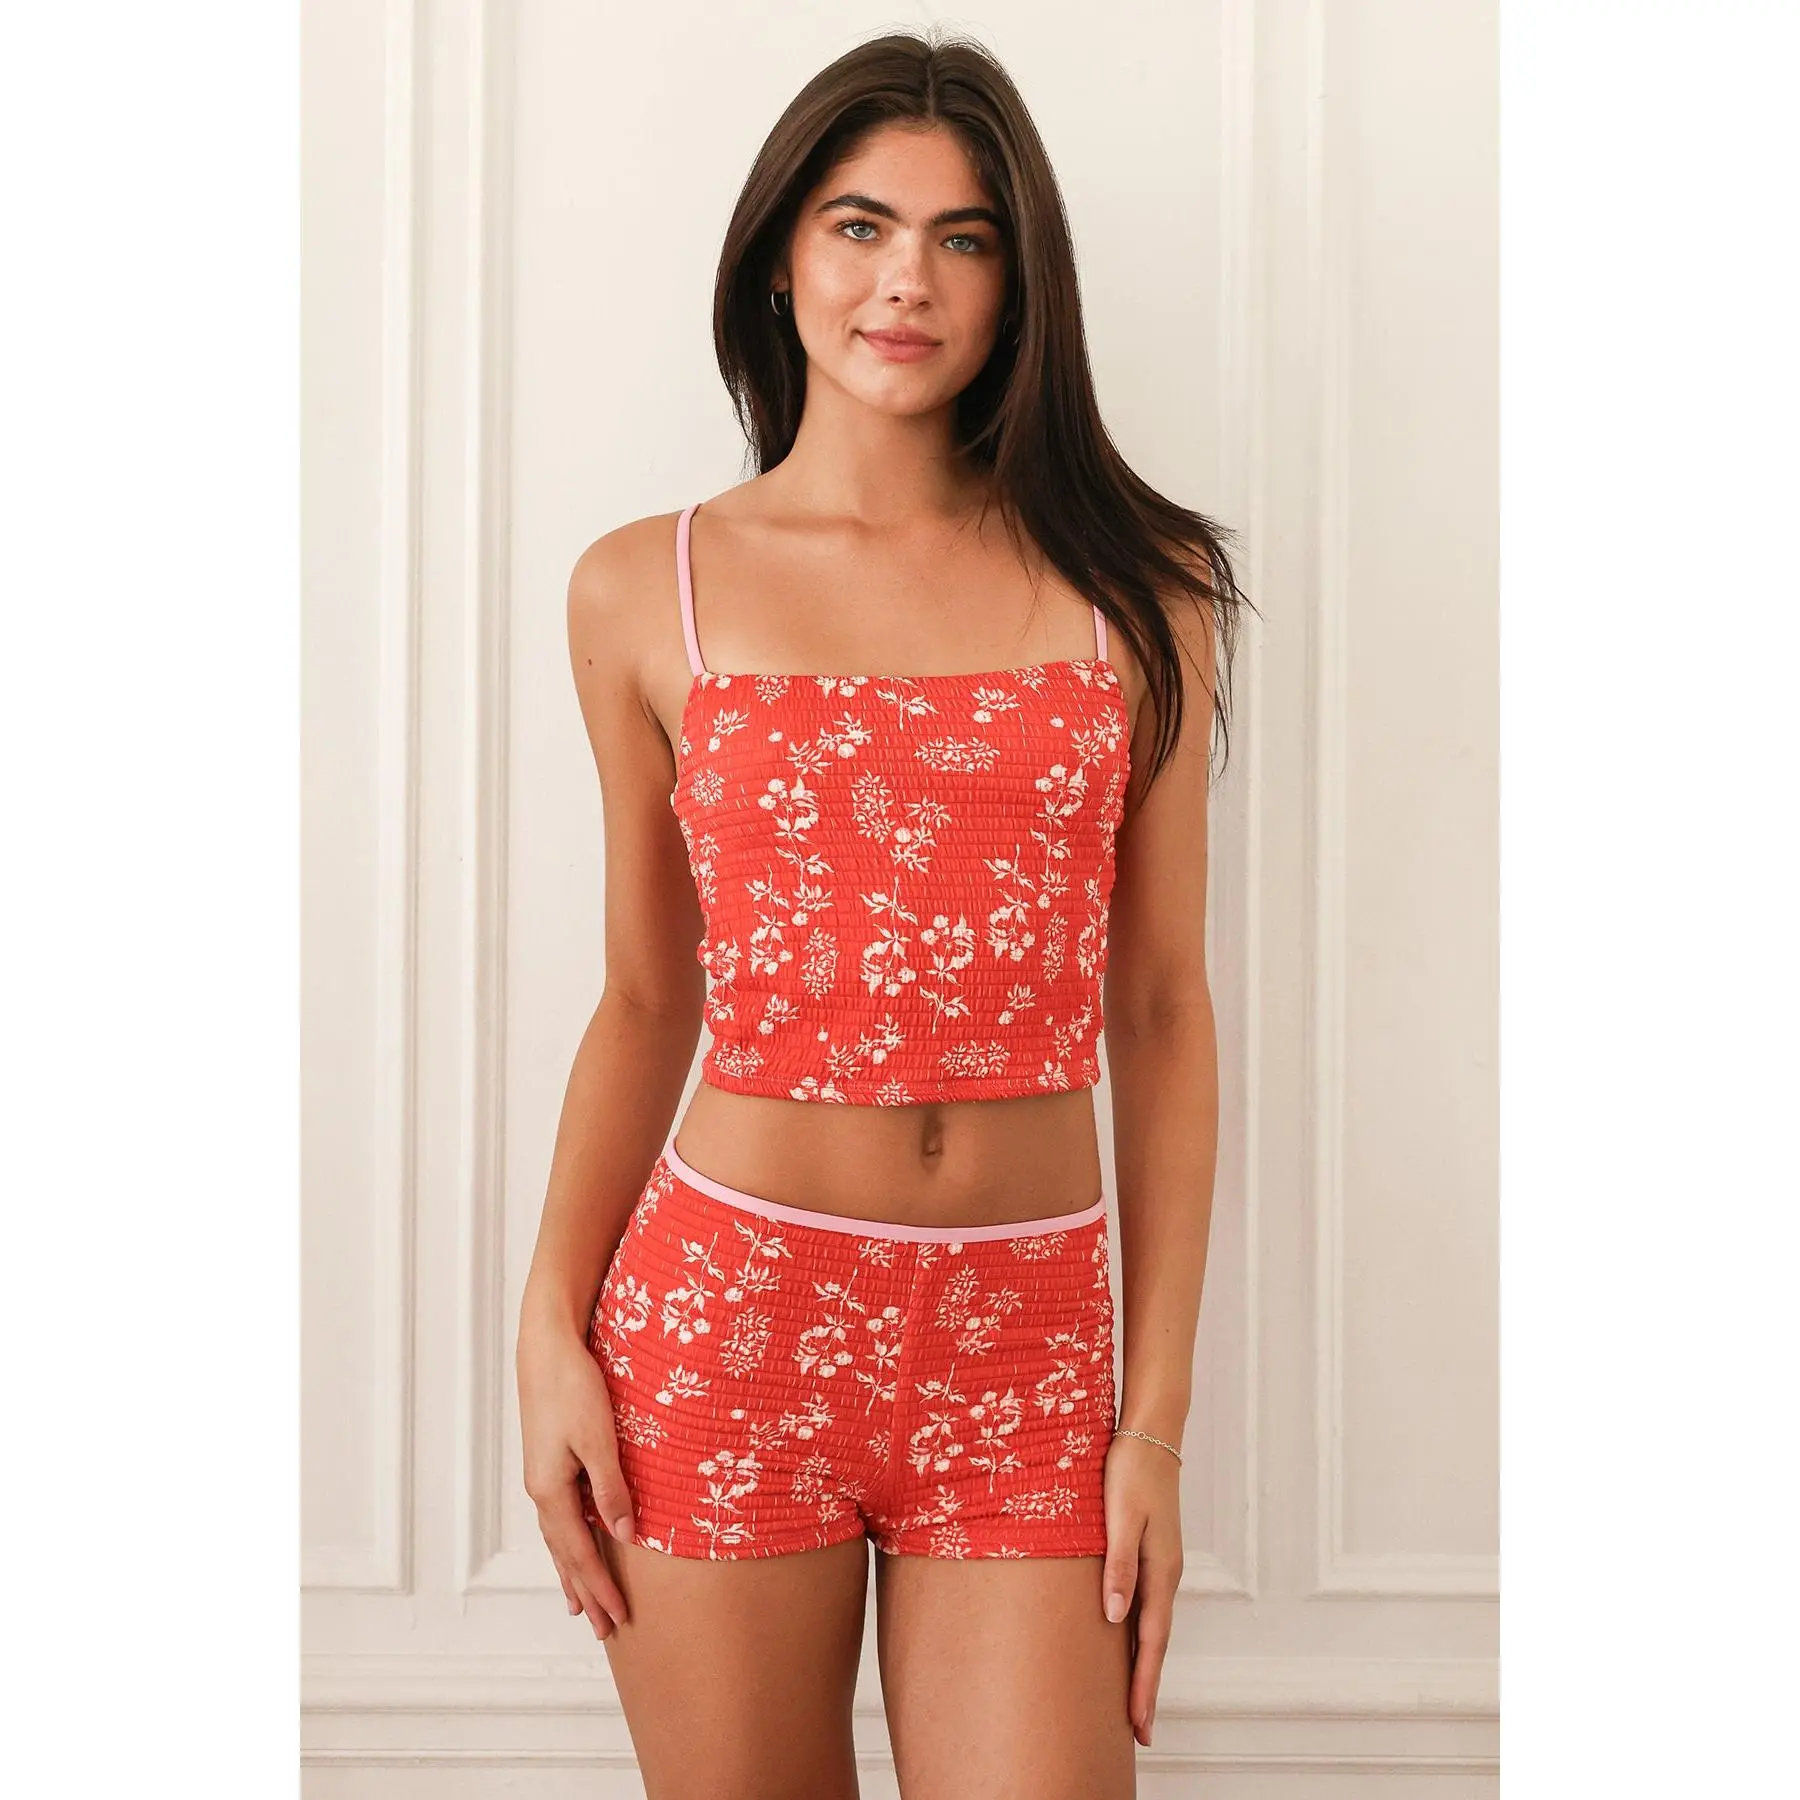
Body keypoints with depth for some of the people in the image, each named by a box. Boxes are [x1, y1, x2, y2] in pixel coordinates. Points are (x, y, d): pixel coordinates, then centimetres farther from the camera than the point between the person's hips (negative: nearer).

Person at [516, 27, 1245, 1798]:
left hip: (1029, 1345, 0)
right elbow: (646, 1000, 9)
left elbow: (1161, 1012, 3)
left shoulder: (1136, 588, 4)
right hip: (726, 1314, 0)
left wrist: (1158, 1414, 0)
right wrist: (552, 1334, -1)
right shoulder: (645, 591, 4)